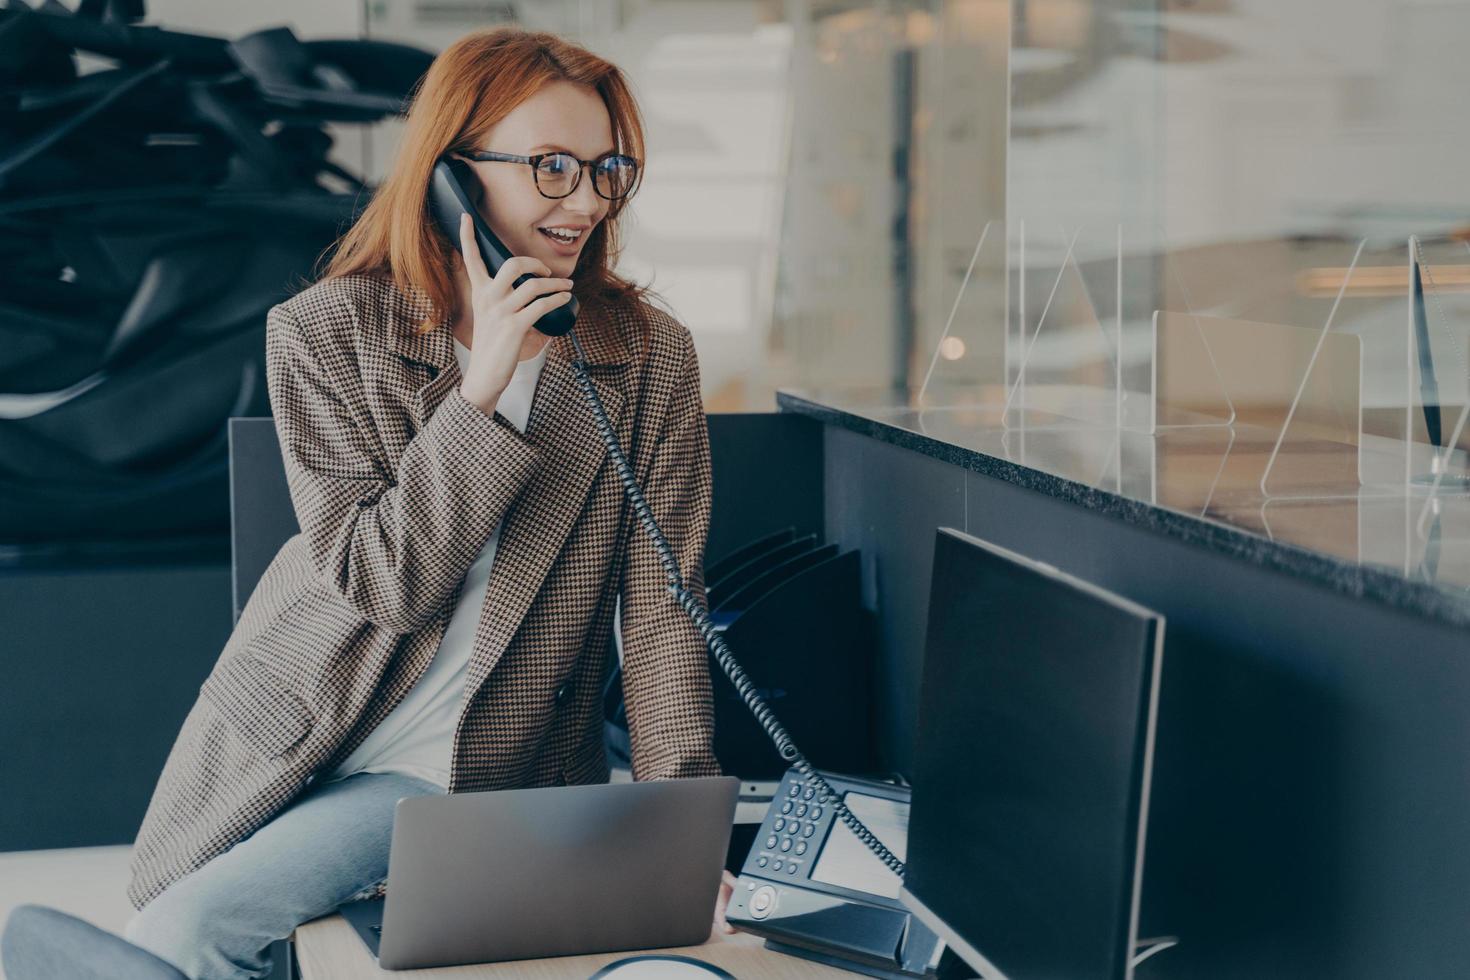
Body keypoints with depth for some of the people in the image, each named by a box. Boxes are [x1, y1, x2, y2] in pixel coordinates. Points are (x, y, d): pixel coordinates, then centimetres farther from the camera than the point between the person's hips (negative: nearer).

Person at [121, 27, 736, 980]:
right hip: (294, 738, 2)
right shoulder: (325, 331, -10)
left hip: (477, 769, -2)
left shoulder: (650, 354, -7)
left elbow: (662, 607, -9)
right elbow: (381, 582, -16)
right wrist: (479, 387, -26)